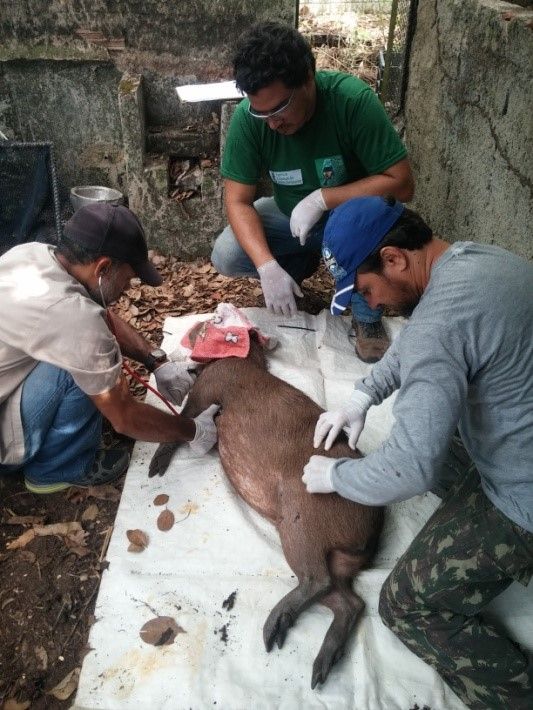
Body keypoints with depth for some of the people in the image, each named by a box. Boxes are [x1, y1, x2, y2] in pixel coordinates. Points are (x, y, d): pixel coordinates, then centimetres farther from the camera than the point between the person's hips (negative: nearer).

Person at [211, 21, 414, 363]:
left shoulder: (353, 99, -29)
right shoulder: (247, 118, -22)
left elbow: (401, 183, -28)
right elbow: (238, 201, -20)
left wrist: (322, 198, -33)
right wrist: (268, 267, -34)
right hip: (290, 214, 3)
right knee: (225, 256, -19)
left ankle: (367, 315, -10)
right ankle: (304, 261, 11)